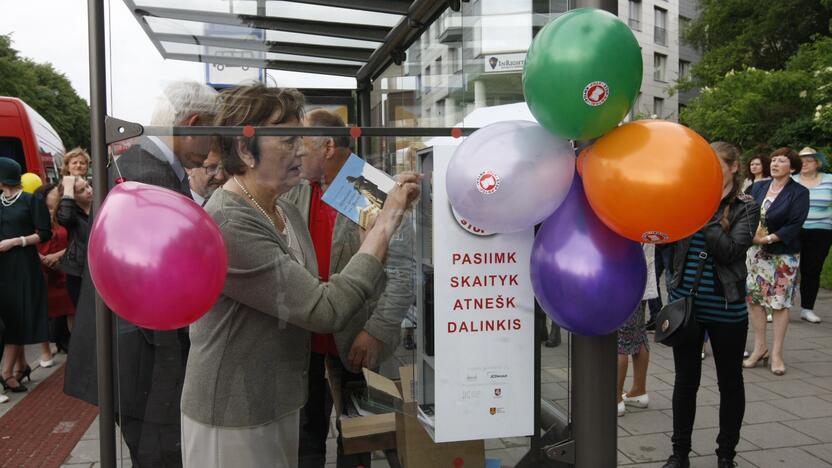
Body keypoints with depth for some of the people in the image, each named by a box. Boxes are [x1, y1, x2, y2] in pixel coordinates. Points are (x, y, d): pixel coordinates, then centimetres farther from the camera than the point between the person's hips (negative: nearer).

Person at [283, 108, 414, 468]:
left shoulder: (379, 194, -13)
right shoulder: (294, 194, 4)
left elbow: (402, 272, -15)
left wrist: (377, 332, -18)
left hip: (356, 343, -4)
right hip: (304, 340, 5)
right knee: (307, 436, 17)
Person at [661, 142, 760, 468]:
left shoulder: (745, 208, -4)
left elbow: (729, 251, -18)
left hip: (725, 309, -2)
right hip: (685, 304, 3)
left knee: (729, 381, 11)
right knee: (685, 380, 12)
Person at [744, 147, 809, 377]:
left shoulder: (799, 192, -6)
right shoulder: (758, 187, 7)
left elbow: (795, 225, -13)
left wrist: (768, 238, -20)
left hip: (784, 254, -4)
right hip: (756, 252, 4)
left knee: (780, 302, 2)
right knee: (754, 299, 4)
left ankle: (776, 354, 11)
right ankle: (759, 349, 17)